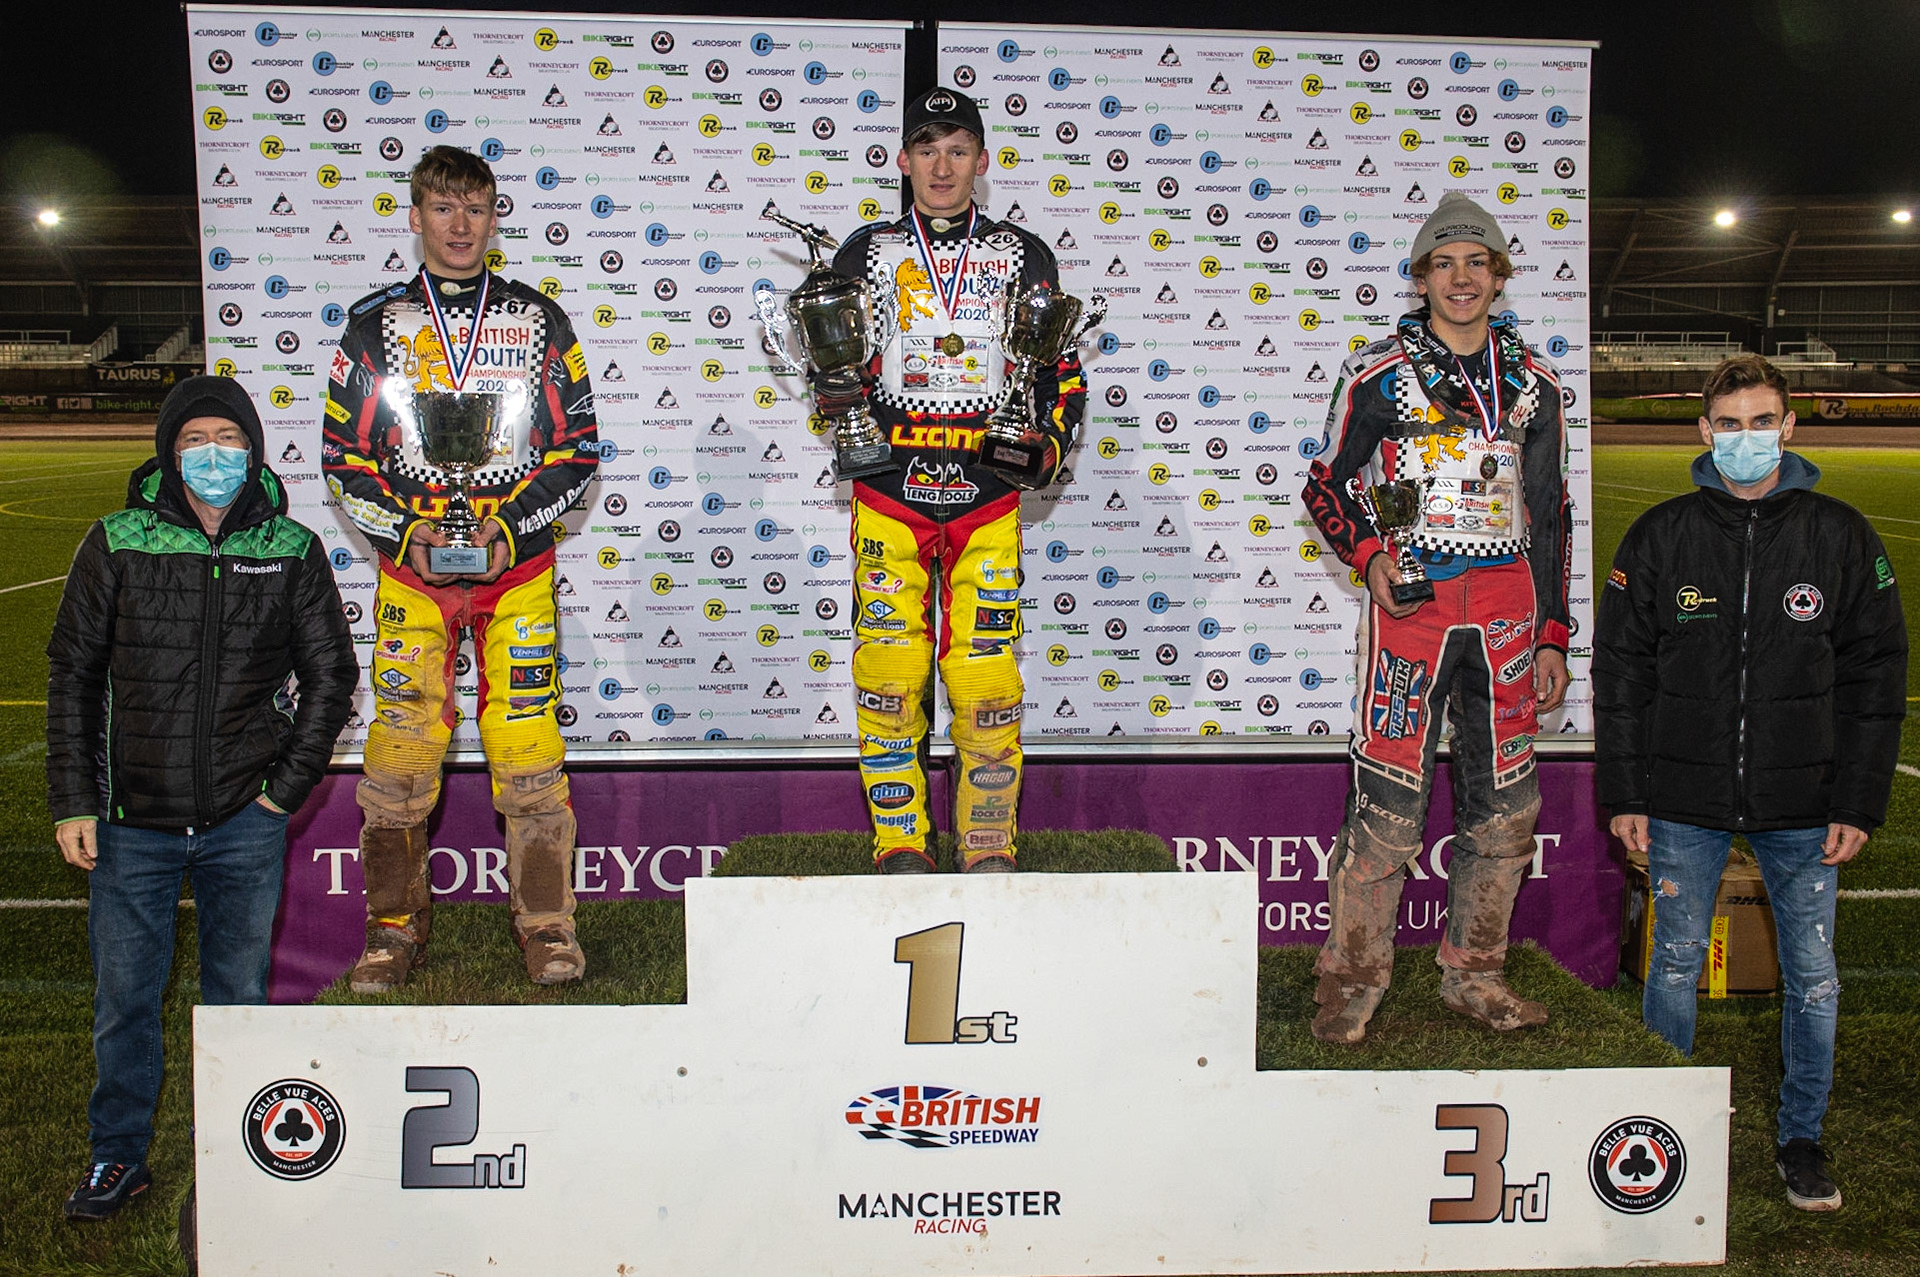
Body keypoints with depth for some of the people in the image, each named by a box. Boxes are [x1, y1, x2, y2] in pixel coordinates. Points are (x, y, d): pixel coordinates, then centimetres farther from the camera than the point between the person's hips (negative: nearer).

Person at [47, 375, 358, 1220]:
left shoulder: (292, 551, 1)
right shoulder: (117, 545, -1)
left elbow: (332, 676, 8)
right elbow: (72, 677, 4)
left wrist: (287, 786, 1)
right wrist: (73, 802, -1)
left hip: (245, 824, 0)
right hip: (134, 820, 0)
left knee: (239, 993, 11)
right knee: (125, 996, 9)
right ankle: (119, 1156, 27)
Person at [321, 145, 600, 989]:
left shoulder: (538, 322, 6)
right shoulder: (375, 325, 7)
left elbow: (578, 450, 5)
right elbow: (343, 458, 7)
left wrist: (512, 529, -8)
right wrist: (403, 533, -8)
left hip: (518, 569, 0)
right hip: (410, 568, 1)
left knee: (528, 750, -5)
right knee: (401, 747, -2)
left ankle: (546, 925, 8)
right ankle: (394, 926, 14)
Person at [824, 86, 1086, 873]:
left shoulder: (1023, 256, 10)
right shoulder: (866, 252, 10)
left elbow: (1062, 369, 13)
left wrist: (1047, 444, -3)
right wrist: (835, 390, -12)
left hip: (987, 502, 0)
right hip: (889, 497, 0)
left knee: (986, 682, -3)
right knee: (887, 679, 0)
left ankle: (990, 850, 13)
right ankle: (901, 846, 15)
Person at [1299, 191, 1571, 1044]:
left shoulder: (1533, 383, 12)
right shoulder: (1378, 374, 1)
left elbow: (1549, 517, 14)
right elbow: (1326, 486, 6)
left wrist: (1551, 637, 11)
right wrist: (1368, 556, -13)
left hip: (1506, 608, 4)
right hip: (1410, 597, -4)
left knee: (1505, 803, 7)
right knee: (1390, 798, -6)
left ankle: (1473, 973, 22)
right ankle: (1352, 980, 6)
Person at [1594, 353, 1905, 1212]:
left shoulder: (1840, 537, 1)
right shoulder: (1659, 538, 1)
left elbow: (1876, 678, 3)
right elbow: (1619, 672, 3)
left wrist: (1858, 802, -3)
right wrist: (1623, 794, -1)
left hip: (1802, 806, 0)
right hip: (1683, 801, 0)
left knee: (1813, 976, 8)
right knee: (1675, 964, 9)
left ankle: (1801, 1138, 26)